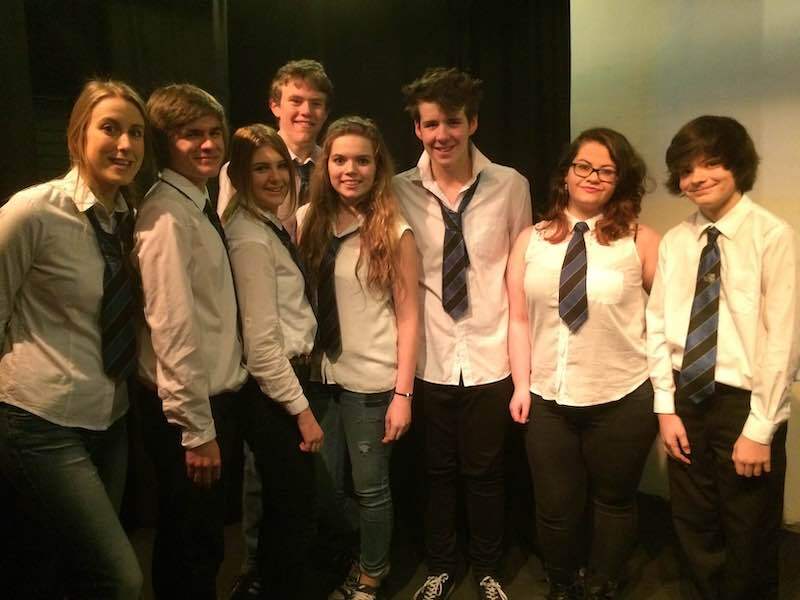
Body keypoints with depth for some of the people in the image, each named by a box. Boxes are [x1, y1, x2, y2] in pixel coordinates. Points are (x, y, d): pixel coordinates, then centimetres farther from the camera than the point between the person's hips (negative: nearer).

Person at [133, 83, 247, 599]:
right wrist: (197, 430, -20)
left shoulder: (202, 206, 9)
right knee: (192, 547, 9)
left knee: (203, 539, 24)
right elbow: (173, 328, -23)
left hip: (218, 396, 9)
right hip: (189, 409, -9)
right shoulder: (168, 215, -19)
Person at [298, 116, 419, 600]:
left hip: (371, 382, -3)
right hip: (318, 375, 4)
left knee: (370, 486, 9)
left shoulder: (395, 233, -7)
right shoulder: (308, 222, 3)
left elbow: (408, 317, -7)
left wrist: (402, 394, -10)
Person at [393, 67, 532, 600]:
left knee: (485, 474, 15)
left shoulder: (510, 186, -5)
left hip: (490, 358, 0)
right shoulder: (401, 192, -4)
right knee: (438, 471, 17)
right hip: (428, 360, 1)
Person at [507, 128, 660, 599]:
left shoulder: (640, 240, -5)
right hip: (547, 399, 2)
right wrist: (521, 384, -1)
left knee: (614, 503, 18)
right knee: (555, 507, 15)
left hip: (622, 400, -1)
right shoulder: (532, 240, 3)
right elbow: (520, 319, 3)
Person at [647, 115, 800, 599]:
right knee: (695, 530, 20)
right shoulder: (675, 241, 3)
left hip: (744, 403, -4)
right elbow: (658, 326, 4)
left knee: (750, 541, 14)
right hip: (688, 400, 5)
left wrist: (759, 429, -14)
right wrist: (666, 407, 0)